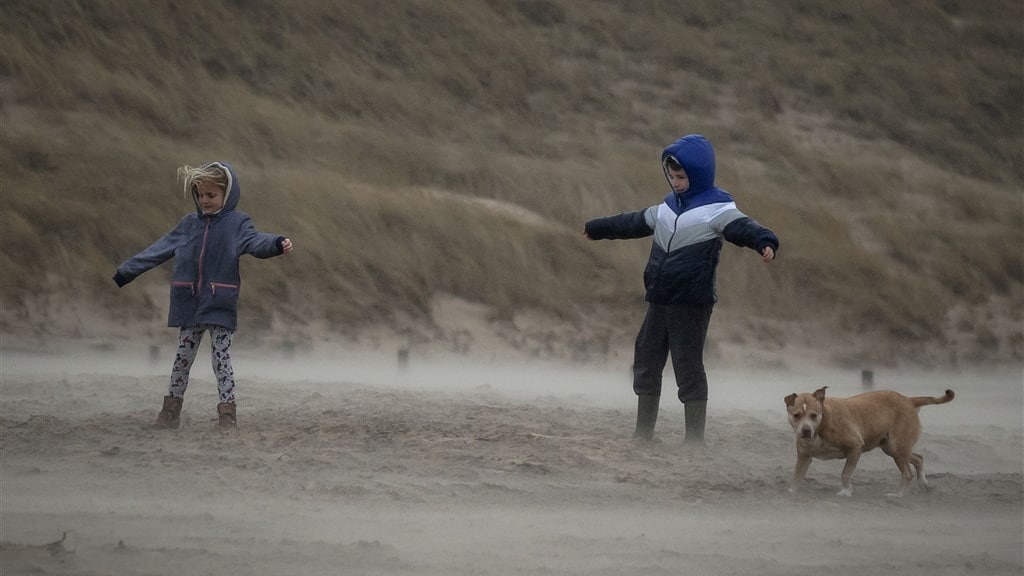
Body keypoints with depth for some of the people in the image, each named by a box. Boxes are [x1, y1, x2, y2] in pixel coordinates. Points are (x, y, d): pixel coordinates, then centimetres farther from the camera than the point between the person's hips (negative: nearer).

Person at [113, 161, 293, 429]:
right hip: (189, 304, 4)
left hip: (221, 305, -4)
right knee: (183, 356, 11)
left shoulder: (237, 223, -3)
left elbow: (255, 241, -21)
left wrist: (278, 244, -43)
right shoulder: (189, 223, 9)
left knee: (221, 357, -1)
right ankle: (171, 408, 20)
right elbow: (161, 249, 15)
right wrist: (127, 271, 17)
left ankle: (227, 411, 3)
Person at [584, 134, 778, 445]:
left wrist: (764, 242, -49)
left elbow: (741, 227, -28)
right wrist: (596, 228, 41)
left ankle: (695, 439, 0)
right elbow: (634, 223, 29)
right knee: (646, 362, 12)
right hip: (659, 301, 8)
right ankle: (643, 433, 23)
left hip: (692, 303, -8)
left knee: (688, 367, -6)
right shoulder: (667, 208, 14)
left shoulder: (717, 209, -10)